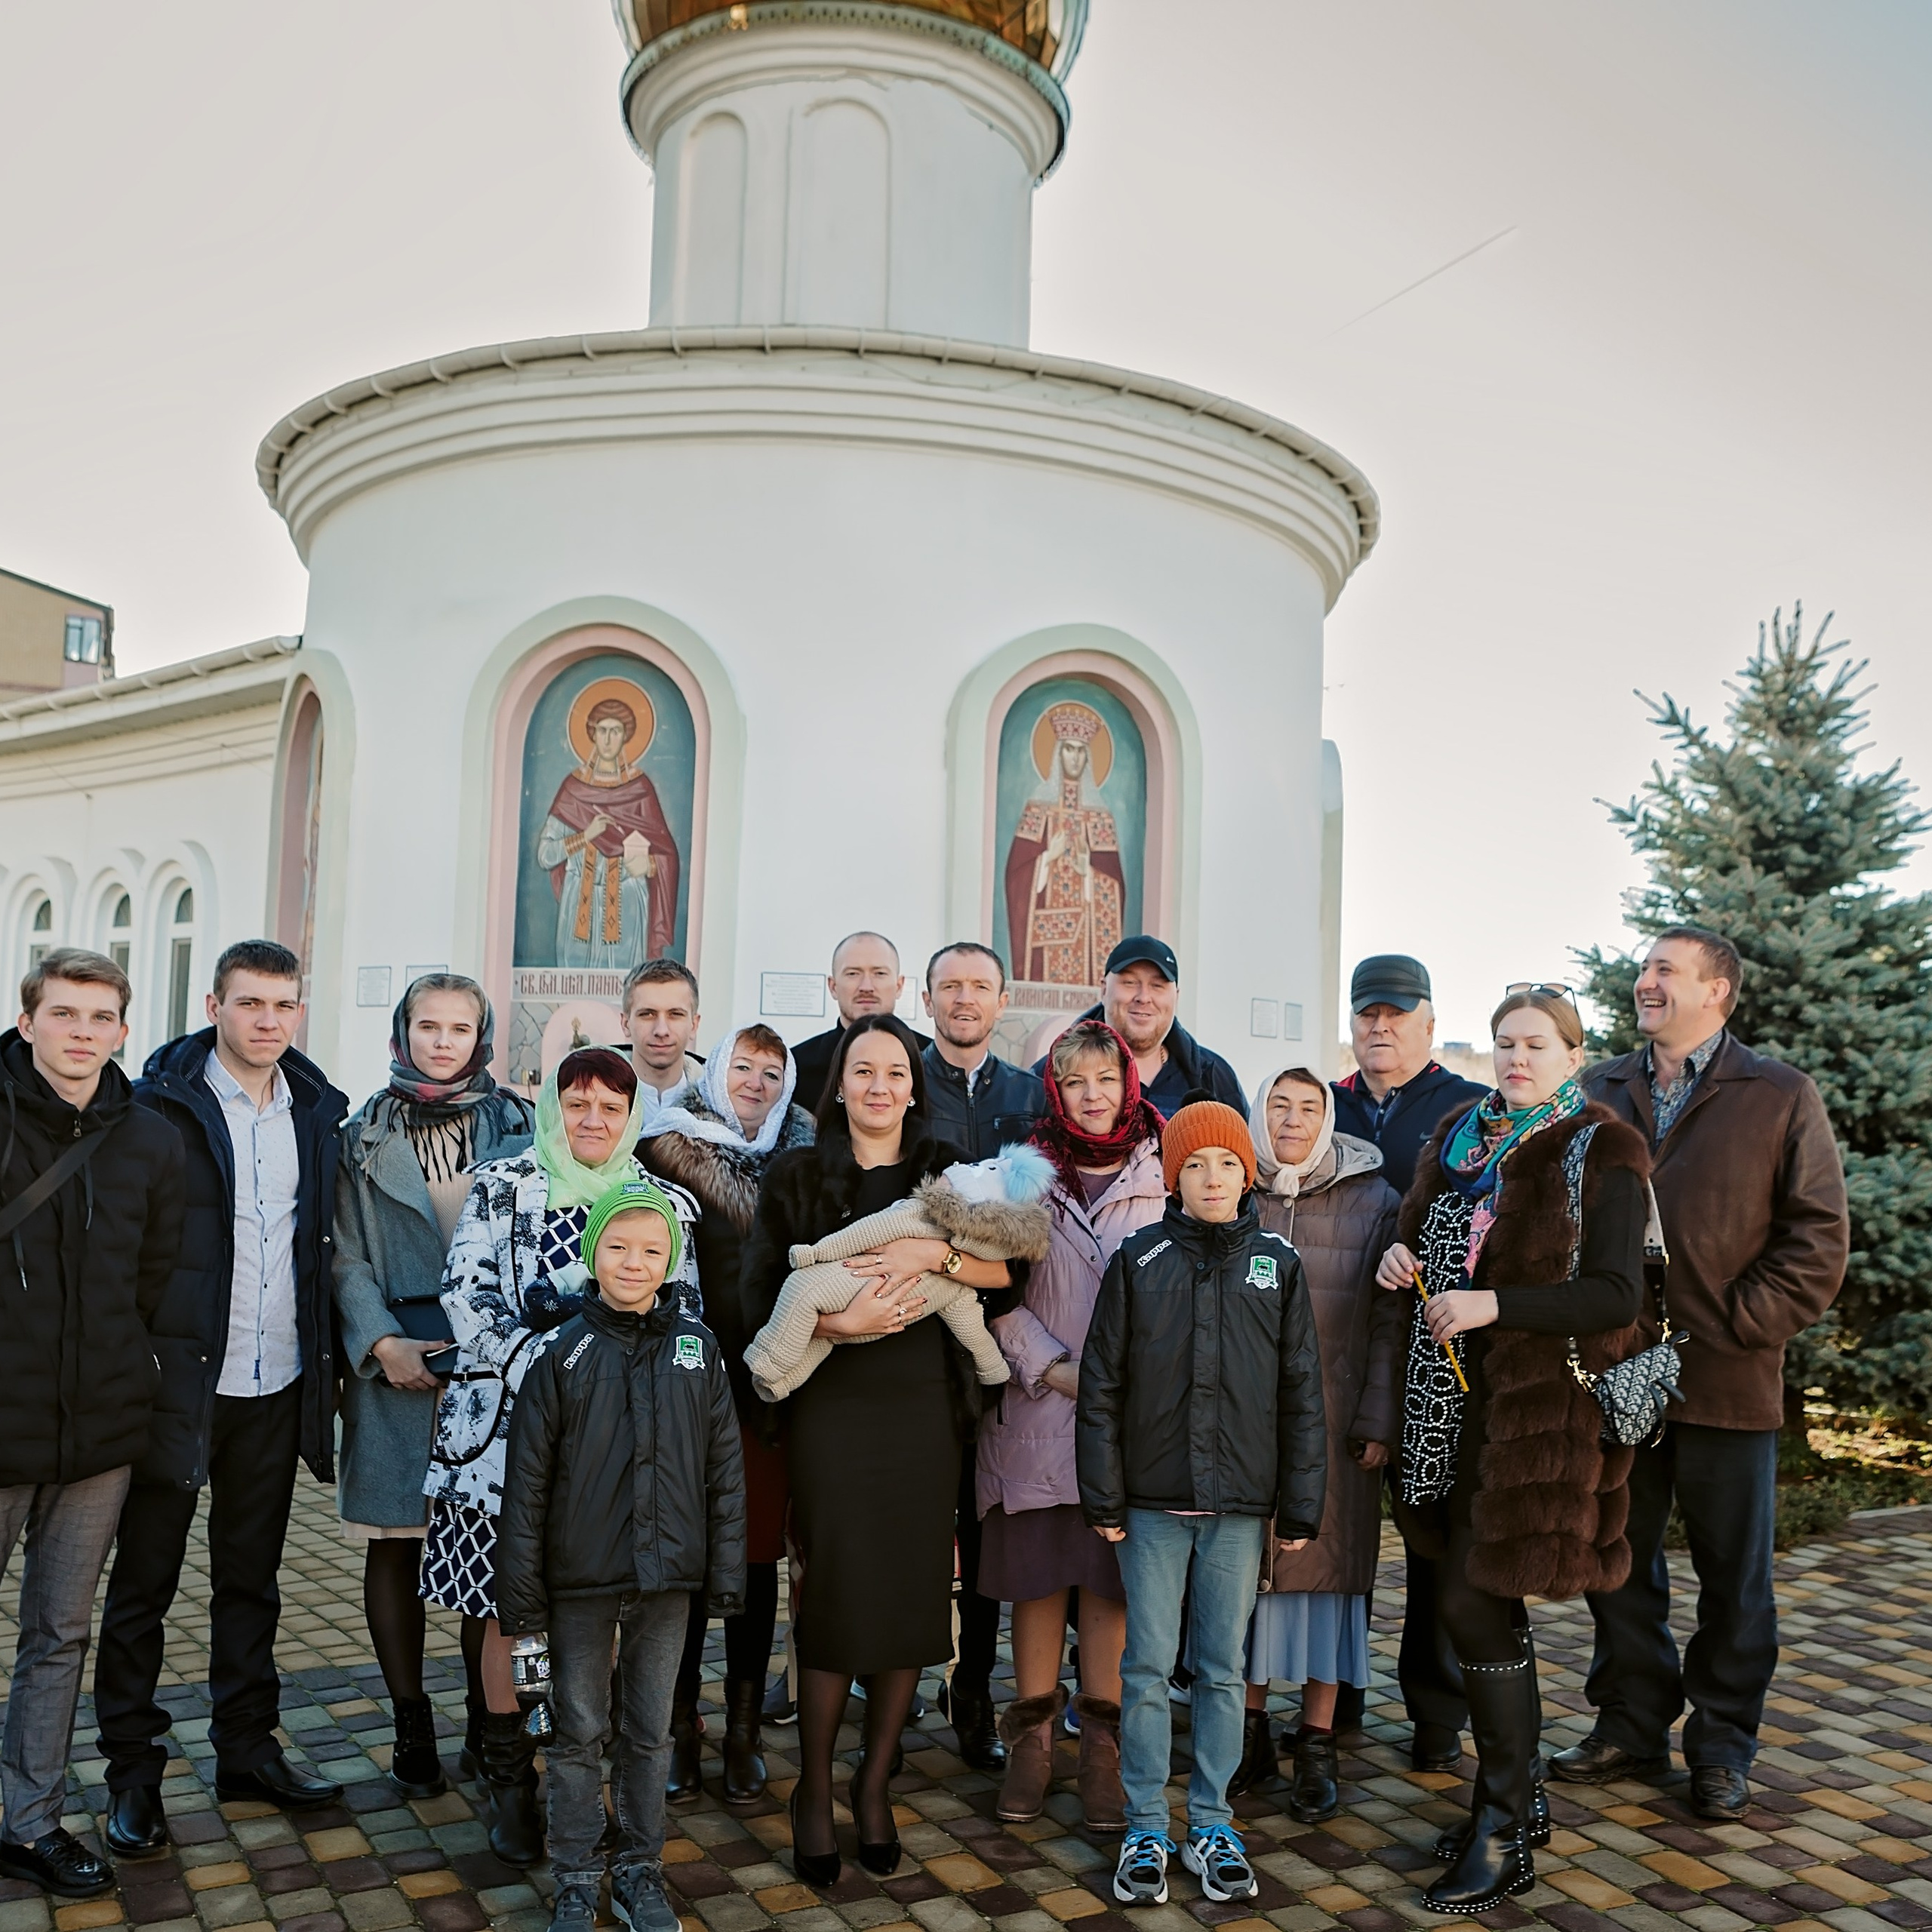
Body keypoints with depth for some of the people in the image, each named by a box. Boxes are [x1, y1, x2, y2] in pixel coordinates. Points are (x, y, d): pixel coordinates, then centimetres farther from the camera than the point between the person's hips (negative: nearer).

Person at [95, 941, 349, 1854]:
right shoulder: (160, 1104, -8)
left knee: (251, 1576, 16)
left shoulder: (315, 1111, 7)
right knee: (143, 1581, 8)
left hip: (276, 1388, 4)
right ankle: (133, 1771, 23)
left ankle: (247, 1748, 29)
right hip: (178, 1384, -4)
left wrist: (326, 1359, 8)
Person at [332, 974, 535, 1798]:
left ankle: (487, 1721, 17)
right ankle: (412, 1727, 20)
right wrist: (382, 1342, -10)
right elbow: (347, 1256, 3)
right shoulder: (364, 1136, 7)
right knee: (394, 1543, 6)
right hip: (394, 1360, 1)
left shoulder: (516, 1126, 6)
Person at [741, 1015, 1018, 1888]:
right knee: (836, 1594, -2)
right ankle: (813, 1790, 17)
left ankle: (875, 1783, 23)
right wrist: (839, 1321, -19)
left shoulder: (944, 1172, 9)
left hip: (924, 1411, 2)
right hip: (832, 1407, -2)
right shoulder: (797, 1175, 4)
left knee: (914, 1595, 5)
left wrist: (933, 1252, -18)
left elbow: (1005, 1269, -2)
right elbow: (763, 1294, -4)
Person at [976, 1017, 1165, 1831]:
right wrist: (1056, 1371, -9)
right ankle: (1031, 1737, 23)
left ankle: (1103, 1744, 20)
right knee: (1037, 1573, 7)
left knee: (1111, 1578, 5)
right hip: (1039, 1409, 1)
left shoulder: (1166, 1178, 2)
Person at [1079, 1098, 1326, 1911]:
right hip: (1152, 1504, -1)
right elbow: (1101, 1385, 0)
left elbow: (1302, 1393, 5)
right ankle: (1145, 1829, 19)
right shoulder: (1139, 1259, -1)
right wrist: (1103, 1497, -3)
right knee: (1147, 1667, 6)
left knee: (1224, 1669, 10)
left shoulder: (1278, 1263, 3)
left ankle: (1210, 1826, 24)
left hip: (1240, 1505, 1)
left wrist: (1300, 1507, 3)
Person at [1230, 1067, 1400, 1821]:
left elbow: (1389, 1320, 0)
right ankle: (1251, 1731, 21)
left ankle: (1317, 1746, 16)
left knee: (1325, 1566, 3)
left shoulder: (1372, 1200, 3)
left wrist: (1378, 1420, -7)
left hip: (1334, 1422, -1)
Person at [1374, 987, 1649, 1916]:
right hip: (1454, 1399, 7)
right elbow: (1422, 1237, 21)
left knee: (1473, 1602, -7)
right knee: (1484, 1600, 14)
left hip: (1538, 1406, -6)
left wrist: (1496, 1305, -22)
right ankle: (1520, 1798, 30)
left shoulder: (1600, 1154, -7)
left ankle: (1504, 1833, 8)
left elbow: (1615, 1294, -14)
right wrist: (1399, 1258, -1)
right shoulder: (1461, 1137, 12)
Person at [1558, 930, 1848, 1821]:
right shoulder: (1597, 1093, 9)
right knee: (1617, 1564, 12)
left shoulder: (1780, 1096, -1)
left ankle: (1723, 1748, 24)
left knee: (1733, 1577, 9)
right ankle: (1630, 1724, 28)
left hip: (1726, 1380, -3)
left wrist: (1741, 1323, -11)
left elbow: (1820, 1235, -4)